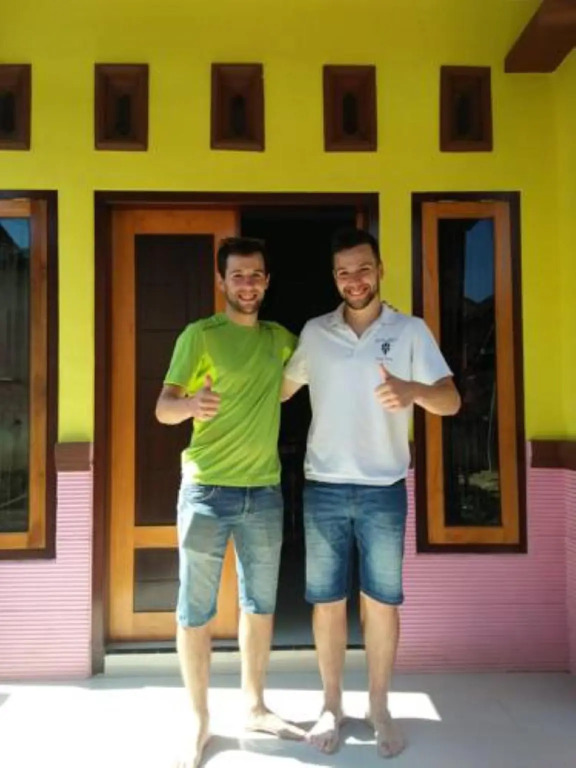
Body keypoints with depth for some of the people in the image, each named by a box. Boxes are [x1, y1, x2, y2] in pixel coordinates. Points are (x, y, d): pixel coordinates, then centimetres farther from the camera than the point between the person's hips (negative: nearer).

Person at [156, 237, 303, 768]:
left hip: (264, 491, 5)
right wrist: (190, 403, -31)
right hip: (207, 489, -4)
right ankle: (199, 720, 22)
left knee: (260, 604, 15)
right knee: (196, 609, 4)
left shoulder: (280, 338, 10)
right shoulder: (199, 335, -5)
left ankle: (255, 706, 33)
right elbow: (163, 408, -10)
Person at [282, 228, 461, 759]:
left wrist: (412, 390, -29)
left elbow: (451, 401, -9)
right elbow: (280, 390, 15)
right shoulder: (314, 333, 4)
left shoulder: (411, 331, -1)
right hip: (324, 489, 1)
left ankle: (379, 707, 28)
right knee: (327, 601, 9)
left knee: (383, 602, 9)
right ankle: (332, 705, 28)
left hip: (384, 490, -1)